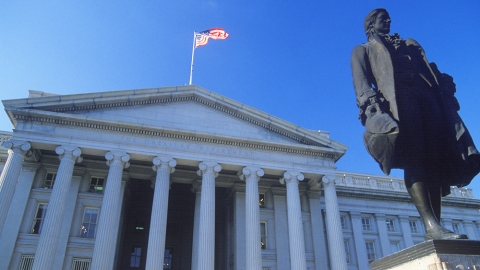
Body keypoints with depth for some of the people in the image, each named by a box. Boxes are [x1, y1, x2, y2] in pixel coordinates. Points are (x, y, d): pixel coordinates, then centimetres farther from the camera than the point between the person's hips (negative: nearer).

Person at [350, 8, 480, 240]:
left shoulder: (410, 44, 38)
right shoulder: (362, 50, 24)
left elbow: (429, 68, 25)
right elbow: (360, 80, 6)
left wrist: (444, 84, 5)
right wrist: (370, 101, -14)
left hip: (427, 96, 5)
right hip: (396, 98, -5)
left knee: (436, 159, -10)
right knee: (413, 157, -22)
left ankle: (435, 228, -13)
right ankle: (432, 227, -30)